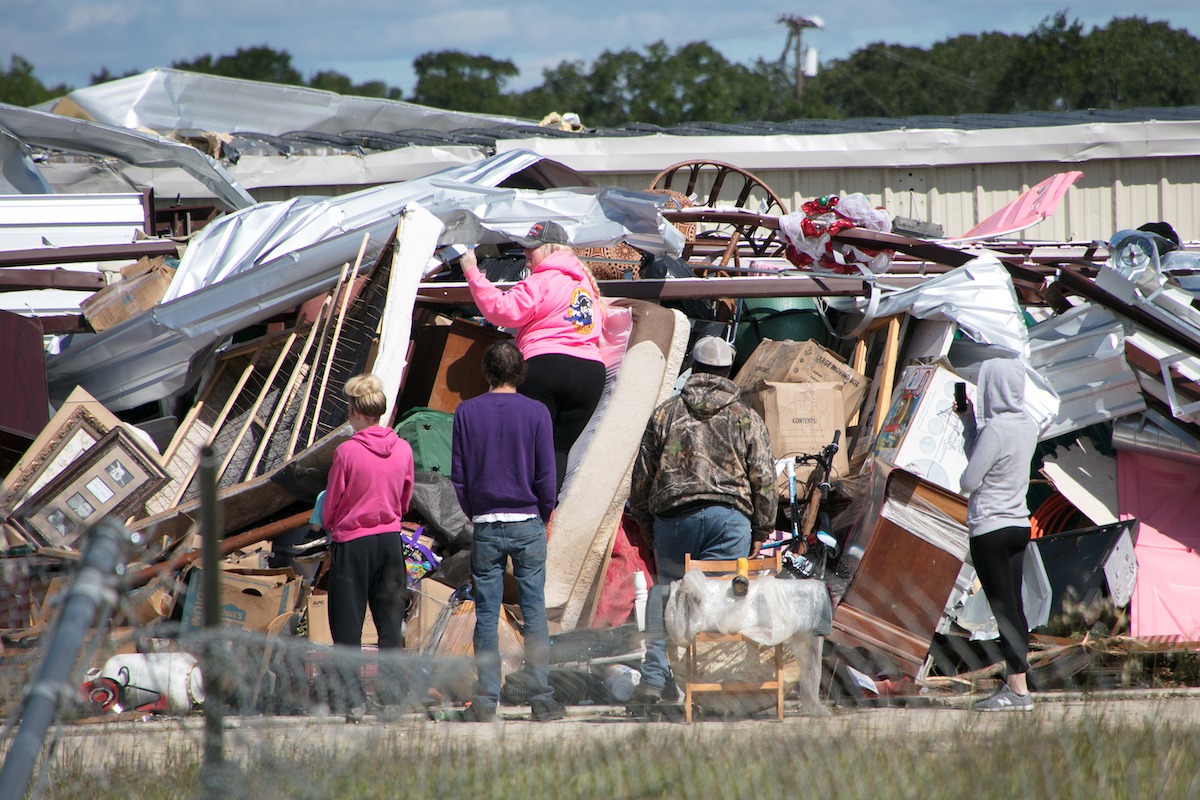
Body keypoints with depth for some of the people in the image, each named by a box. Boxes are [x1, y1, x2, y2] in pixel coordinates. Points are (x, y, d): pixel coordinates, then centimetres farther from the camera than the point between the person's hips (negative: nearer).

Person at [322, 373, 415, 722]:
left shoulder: (347, 452, -15)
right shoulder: (402, 449, -2)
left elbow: (329, 511, -5)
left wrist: (332, 528, 16)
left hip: (352, 541, -4)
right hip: (391, 540, 4)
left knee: (348, 625, 3)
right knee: (390, 621, 10)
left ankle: (355, 700, -3)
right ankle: (392, 695, 7)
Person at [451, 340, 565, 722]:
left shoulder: (466, 412, -1)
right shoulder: (536, 412, -4)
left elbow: (458, 475, 1)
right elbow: (546, 476, -3)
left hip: (485, 527, 1)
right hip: (527, 524, -1)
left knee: (486, 616, 4)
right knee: (534, 612, 2)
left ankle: (486, 701, 2)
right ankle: (541, 698, 1)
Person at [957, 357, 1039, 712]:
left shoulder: (995, 429, -18)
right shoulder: (1027, 427, 7)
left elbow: (969, 481, -14)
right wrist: (968, 420, 16)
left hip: (990, 528, -8)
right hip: (1020, 525, 8)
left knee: (1003, 609, -6)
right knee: (1014, 607, 10)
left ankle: (1018, 690, -6)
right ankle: (1015, 683, 12)